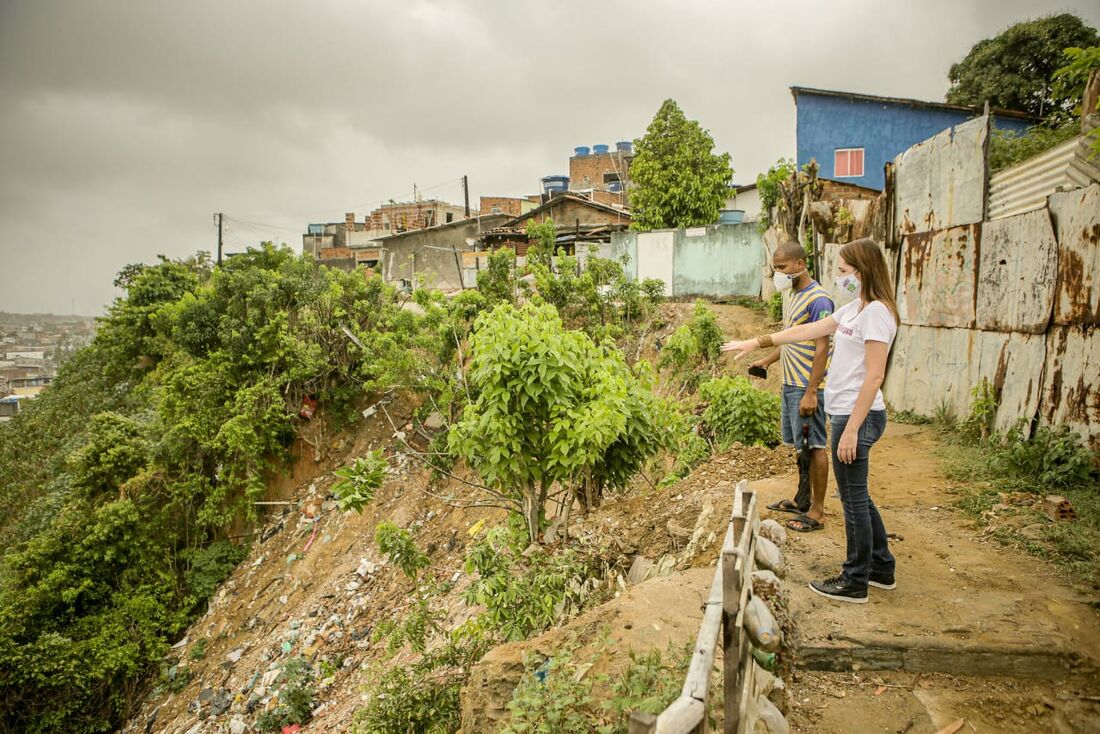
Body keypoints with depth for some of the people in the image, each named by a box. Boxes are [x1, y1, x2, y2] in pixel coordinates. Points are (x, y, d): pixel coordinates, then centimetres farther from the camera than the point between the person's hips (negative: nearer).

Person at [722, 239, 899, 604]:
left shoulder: (876, 312, -16)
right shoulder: (853, 309, 13)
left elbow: (874, 376, -20)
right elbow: (806, 331, 20)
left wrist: (852, 429, -21)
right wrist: (756, 342, 18)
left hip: (858, 416, -10)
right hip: (847, 413, 10)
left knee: (854, 499, 2)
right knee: (857, 496, 19)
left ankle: (855, 582, 15)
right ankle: (881, 568, 33)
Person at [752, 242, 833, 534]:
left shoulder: (818, 299, -16)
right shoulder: (791, 295, 12)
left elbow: (821, 349, -19)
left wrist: (811, 392, -22)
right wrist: (766, 361, 14)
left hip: (807, 387, -9)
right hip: (790, 383, 9)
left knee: (814, 446, -1)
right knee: (797, 444, 17)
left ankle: (817, 512, 9)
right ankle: (802, 500, 31)